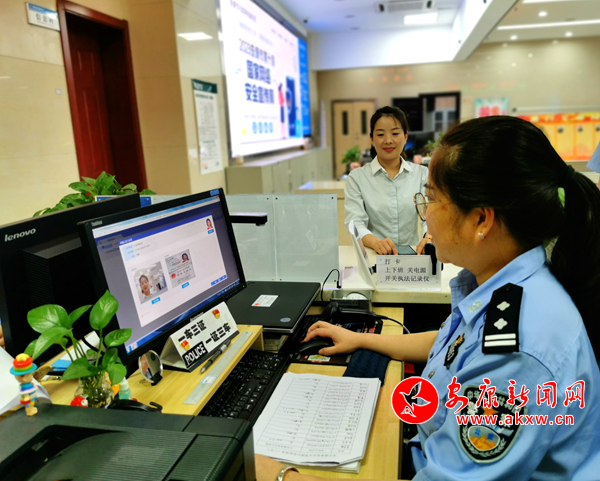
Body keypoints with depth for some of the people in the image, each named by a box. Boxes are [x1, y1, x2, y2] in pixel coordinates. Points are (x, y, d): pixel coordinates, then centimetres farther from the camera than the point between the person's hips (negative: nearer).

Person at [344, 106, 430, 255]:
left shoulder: (422, 174, 10)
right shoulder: (357, 177, 5)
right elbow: (355, 222, -6)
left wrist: (429, 238, -25)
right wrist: (375, 242, -28)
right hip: (372, 256, -2)